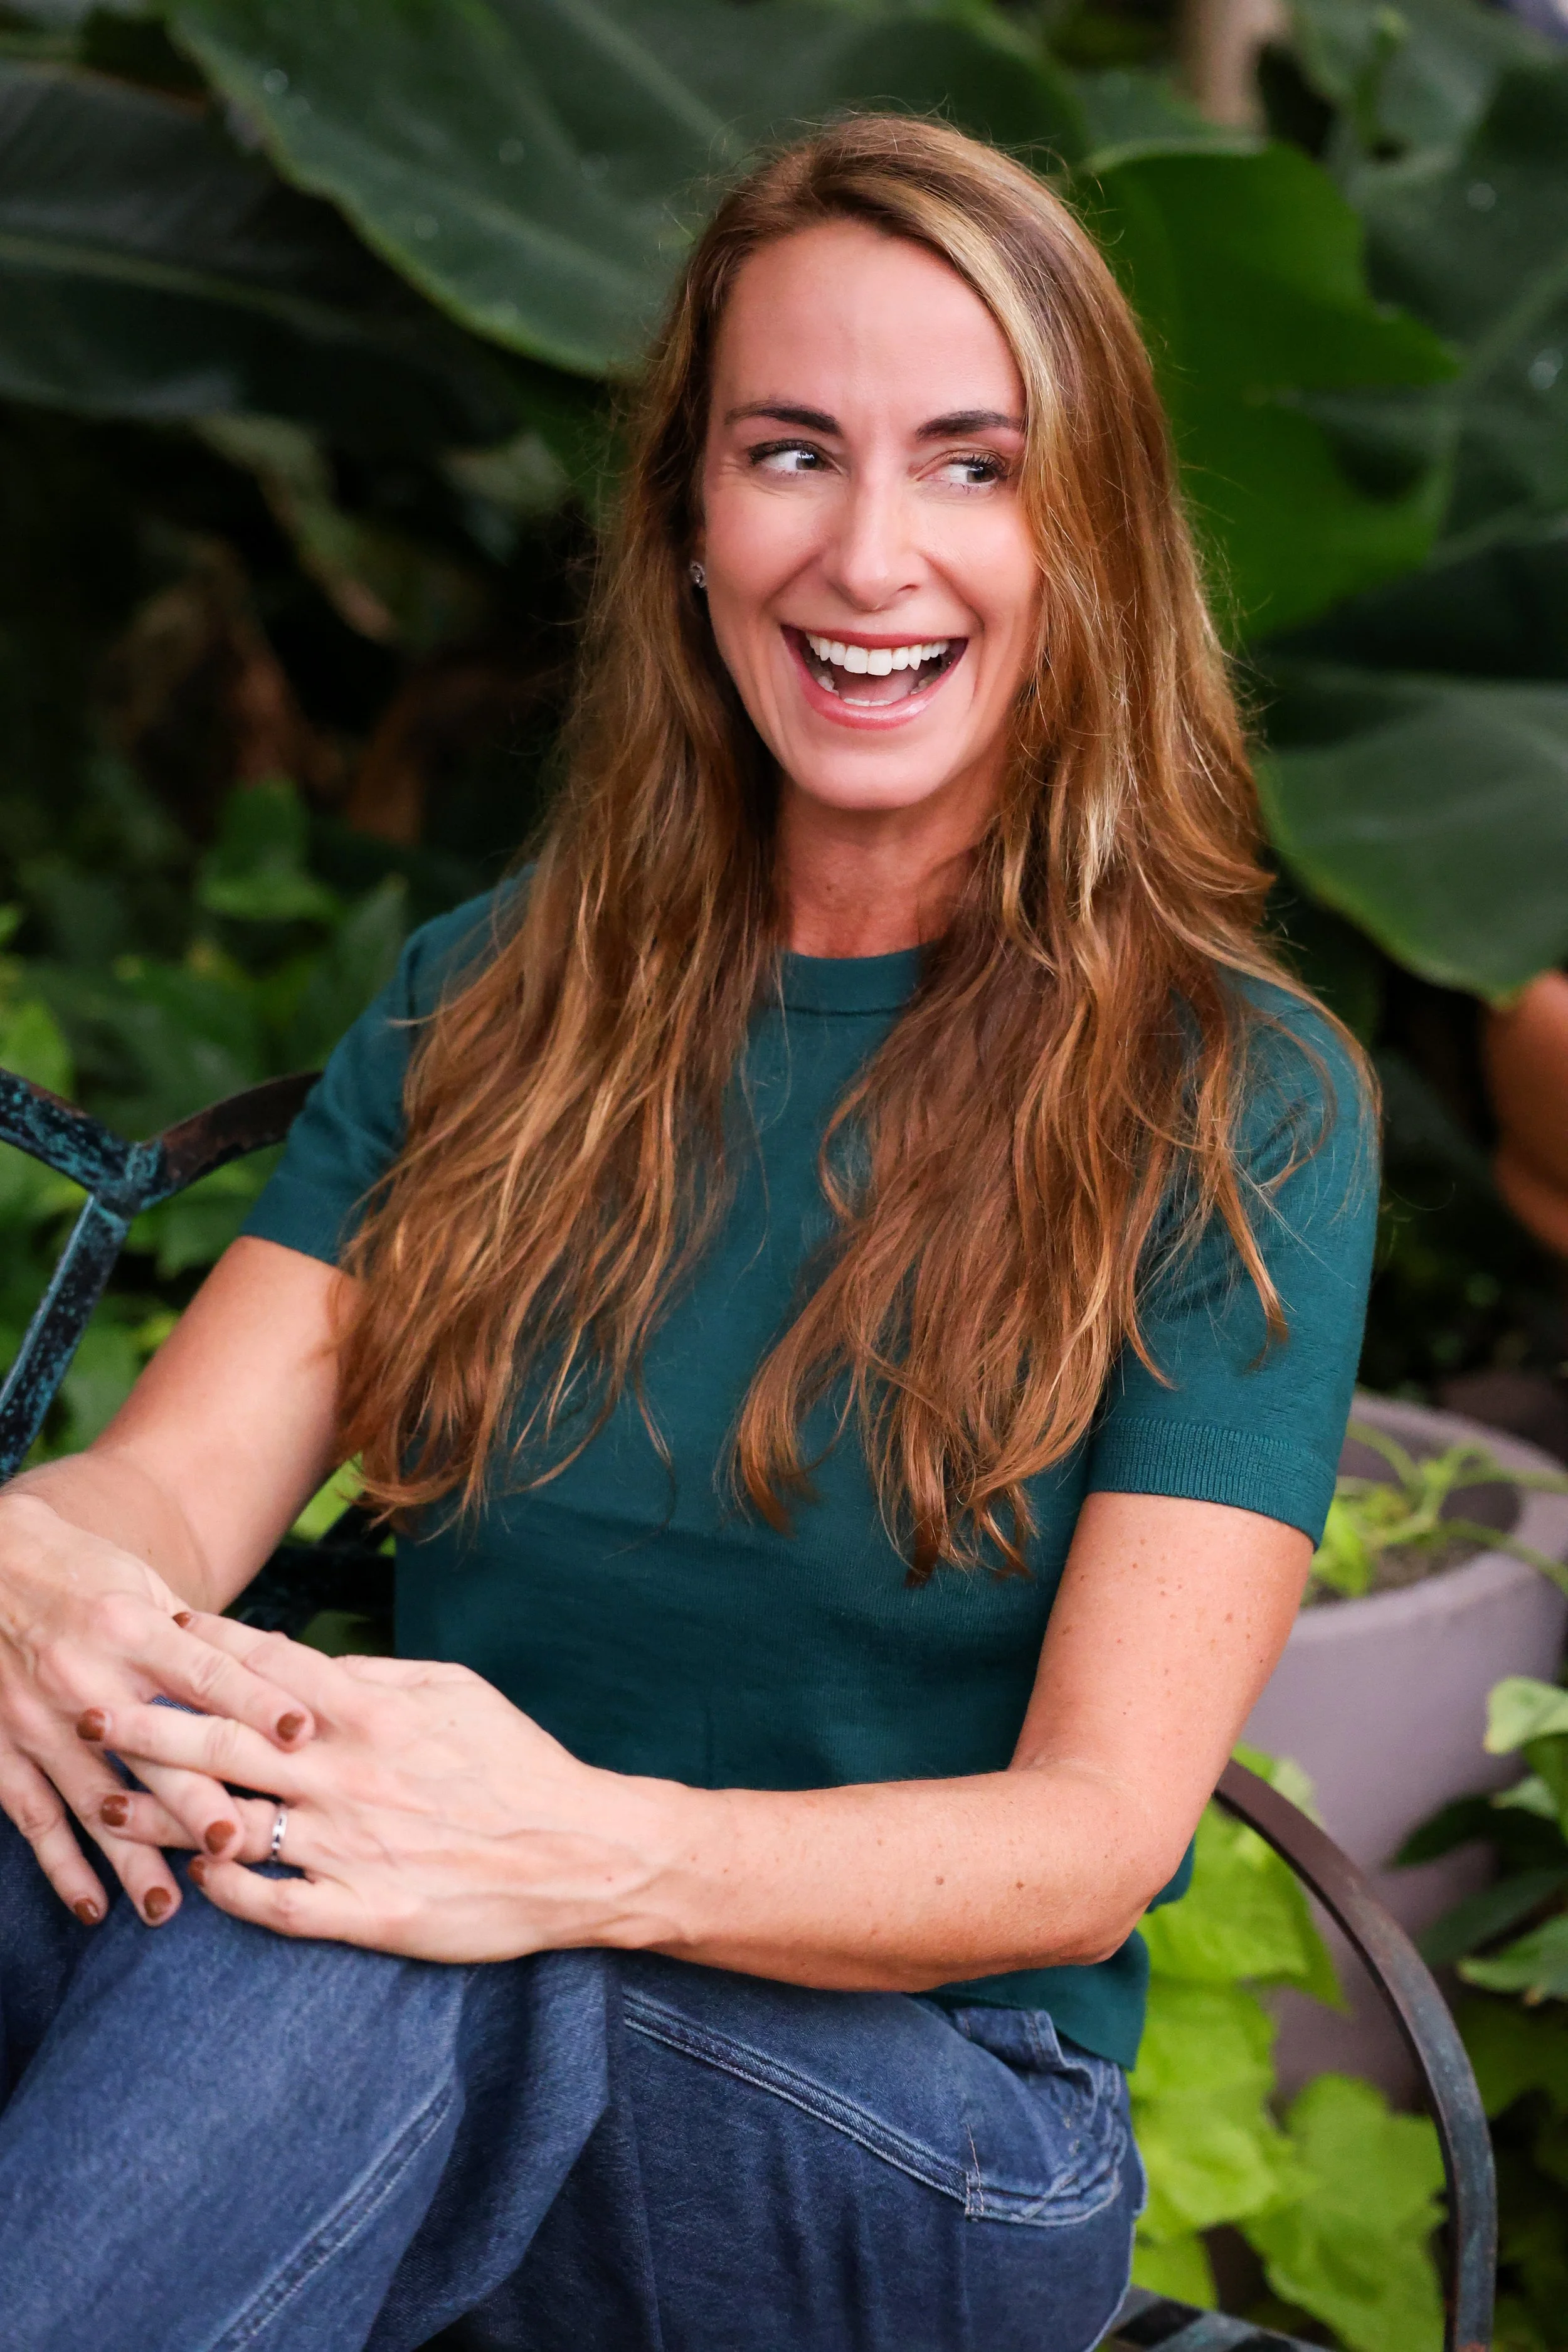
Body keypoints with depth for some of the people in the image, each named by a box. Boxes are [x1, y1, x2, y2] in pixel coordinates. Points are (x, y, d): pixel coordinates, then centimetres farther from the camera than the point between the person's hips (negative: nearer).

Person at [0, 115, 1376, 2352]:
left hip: (942, 2156, -3)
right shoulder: (488, 1001, 9)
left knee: (353, 1922, -37)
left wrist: (601, 1853, -32)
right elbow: (179, 1475, -1)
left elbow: (1098, 1831, -12)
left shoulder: (1240, 1101, -4)